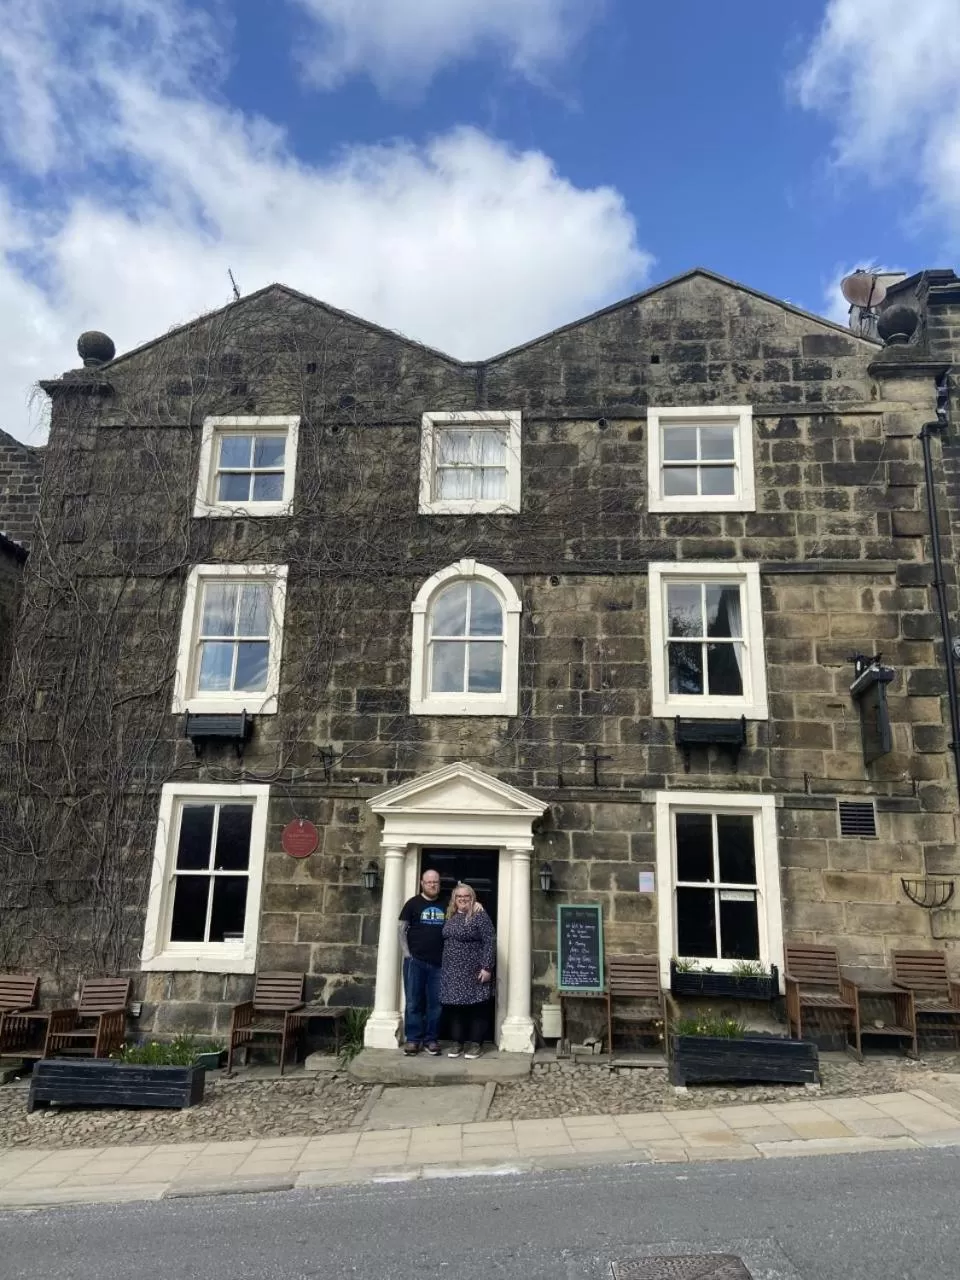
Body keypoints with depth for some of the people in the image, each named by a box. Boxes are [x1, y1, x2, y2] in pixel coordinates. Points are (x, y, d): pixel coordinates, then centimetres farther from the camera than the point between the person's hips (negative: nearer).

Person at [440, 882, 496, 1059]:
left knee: (476, 1008, 2)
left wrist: (487, 967, -18)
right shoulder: (450, 917, 11)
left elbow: (490, 942, -14)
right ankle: (458, 1042, 19)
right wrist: (443, 966, 12)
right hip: (452, 972, 6)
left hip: (474, 972, -6)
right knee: (454, 1007, 9)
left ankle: (476, 1043, 12)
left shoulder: (480, 916, -9)